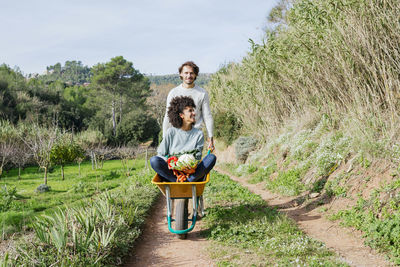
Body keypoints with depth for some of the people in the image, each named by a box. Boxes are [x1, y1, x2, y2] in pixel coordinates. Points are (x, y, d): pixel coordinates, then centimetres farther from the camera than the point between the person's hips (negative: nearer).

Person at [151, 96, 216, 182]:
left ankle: (189, 180, -37)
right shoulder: (171, 132, 3)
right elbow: (160, 154, 5)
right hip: (172, 173, -1)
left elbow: (198, 157, 3)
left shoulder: (199, 134, 6)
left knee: (212, 157, -22)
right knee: (154, 160, -27)